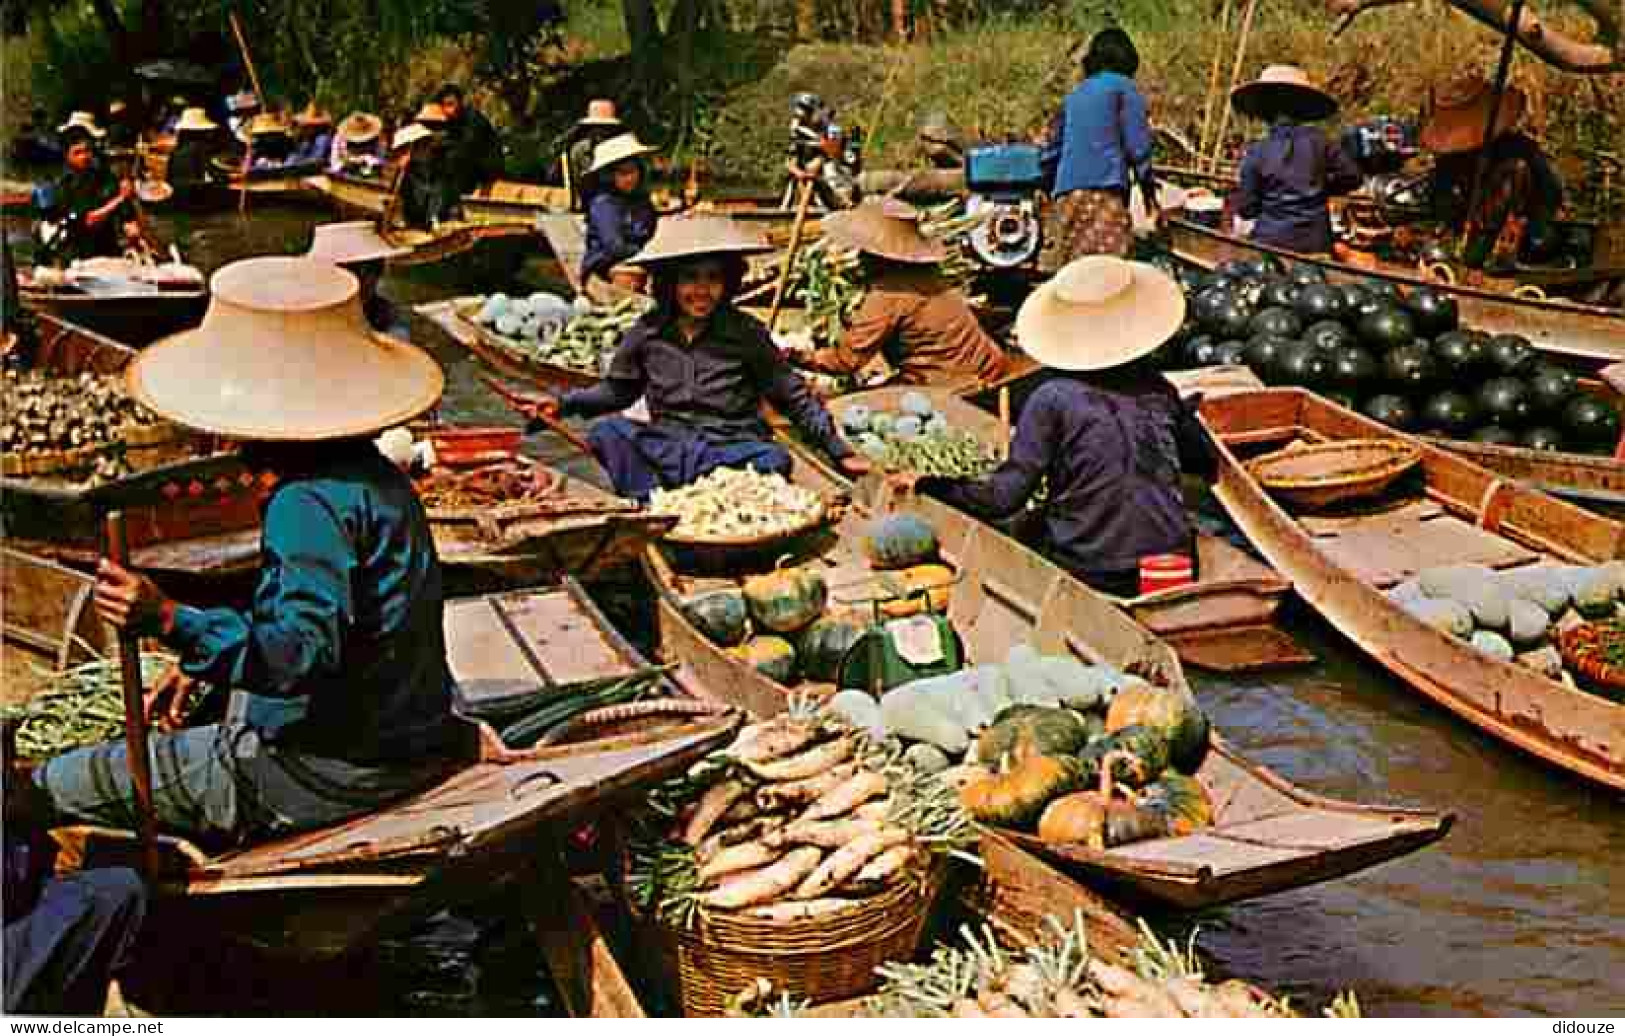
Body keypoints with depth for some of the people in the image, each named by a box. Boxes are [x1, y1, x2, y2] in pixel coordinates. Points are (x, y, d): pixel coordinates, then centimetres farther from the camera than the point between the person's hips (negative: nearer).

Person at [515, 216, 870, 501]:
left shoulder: (745, 333, 1)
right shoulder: (648, 331, 5)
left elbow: (795, 396, 4)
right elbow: (617, 389, 19)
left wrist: (838, 449, -3)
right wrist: (564, 404, 4)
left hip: (734, 449, -2)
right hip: (667, 449, 2)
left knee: (774, 460, -33)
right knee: (606, 431, -23)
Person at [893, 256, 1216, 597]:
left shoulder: (1052, 399, -9)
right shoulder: (1159, 389, 5)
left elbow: (1004, 498, -12)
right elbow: (1209, 465, 18)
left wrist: (925, 486, -2)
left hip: (1091, 574, -5)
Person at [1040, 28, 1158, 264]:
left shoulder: (1074, 94, 24)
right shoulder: (1123, 86, 8)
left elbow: (1050, 152, 22)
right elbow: (1137, 144, -2)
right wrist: (1149, 192, 5)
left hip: (1066, 194, 6)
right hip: (1104, 191, -6)